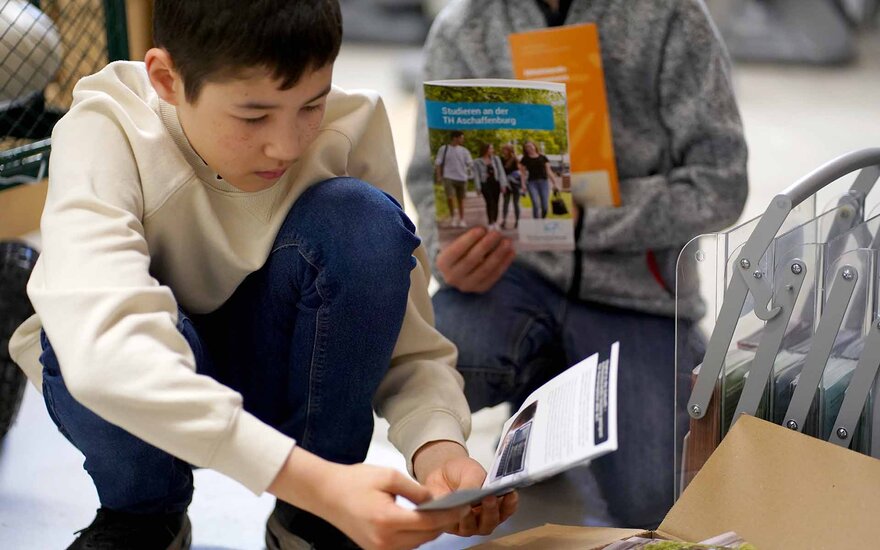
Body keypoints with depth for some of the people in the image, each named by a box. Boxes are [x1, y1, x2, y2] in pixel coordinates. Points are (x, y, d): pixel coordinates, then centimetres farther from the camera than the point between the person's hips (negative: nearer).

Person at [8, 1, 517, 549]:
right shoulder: (104, 132, -30)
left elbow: (407, 337, -16)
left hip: (274, 368, 2)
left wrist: (439, 447, -38)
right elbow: (101, 349, -47)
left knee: (362, 220, -27)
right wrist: (313, 482, -55)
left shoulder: (350, 128, -20)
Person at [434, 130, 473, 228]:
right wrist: (438, 176, -5)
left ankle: (461, 219, 22)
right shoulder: (443, 149, 3)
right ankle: (453, 215, 4)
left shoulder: (464, 151, 8)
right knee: (450, 197, -18)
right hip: (448, 176, -2)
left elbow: (470, 163, 7)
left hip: (461, 178, 3)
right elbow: (437, 163, 3)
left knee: (461, 199, 9)